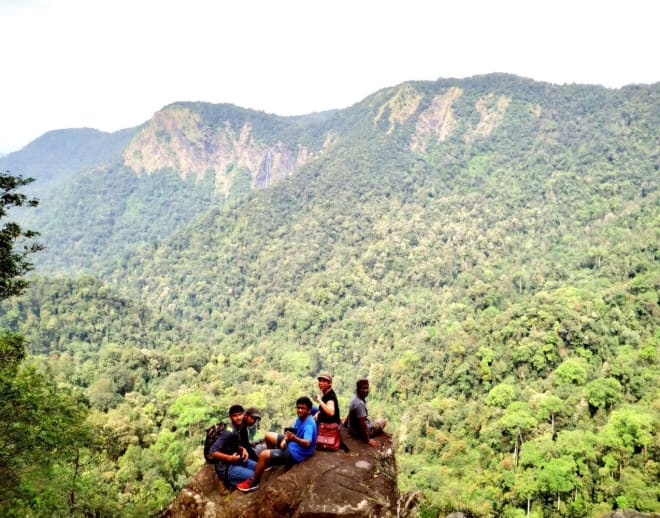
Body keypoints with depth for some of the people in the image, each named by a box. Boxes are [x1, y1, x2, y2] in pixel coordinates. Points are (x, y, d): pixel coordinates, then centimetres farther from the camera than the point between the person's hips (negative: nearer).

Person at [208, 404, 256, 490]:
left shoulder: (239, 428, 1)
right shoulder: (229, 432, -25)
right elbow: (212, 452, -27)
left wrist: (243, 449, -3)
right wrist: (230, 458, -28)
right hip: (225, 468, -9)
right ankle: (230, 481, -1)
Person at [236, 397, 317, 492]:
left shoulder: (309, 424, -29)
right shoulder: (300, 418, -1)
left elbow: (307, 443, -44)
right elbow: (293, 431, 11)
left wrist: (294, 438, -61)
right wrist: (284, 440, -8)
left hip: (296, 453, -10)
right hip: (291, 445, 10)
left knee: (263, 455, -15)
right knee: (269, 436, 18)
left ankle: (253, 483, 3)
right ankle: (271, 461, 37)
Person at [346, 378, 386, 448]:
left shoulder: (355, 398, -3)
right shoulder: (360, 404, -32)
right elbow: (362, 424, -30)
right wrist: (368, 440, -23)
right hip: (359, 433, -9)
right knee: (382, 421, 8)